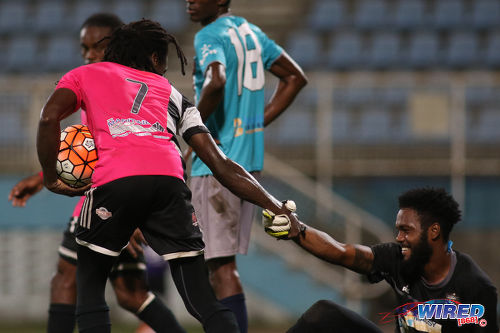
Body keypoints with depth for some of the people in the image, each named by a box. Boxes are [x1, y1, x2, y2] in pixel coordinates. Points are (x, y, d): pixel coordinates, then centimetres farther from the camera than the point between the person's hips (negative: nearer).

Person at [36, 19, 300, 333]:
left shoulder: (85, 74, 29)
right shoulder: (172, 93, 33)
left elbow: (49, 118, 6)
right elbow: (223, 167, 25)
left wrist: (51, 179, 15)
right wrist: (278, 208, 28)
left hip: (114, 178, -2)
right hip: (170, 179, 2)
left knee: (89, 286, 17)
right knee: (204, 302, 6)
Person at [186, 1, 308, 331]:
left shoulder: (209, 37, -11)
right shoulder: (249, 31, 14)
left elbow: (216, 83, -31)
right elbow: (295, 77, 22)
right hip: (250, 159, 9)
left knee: (220, 263, -8)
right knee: (223, 261, 15)